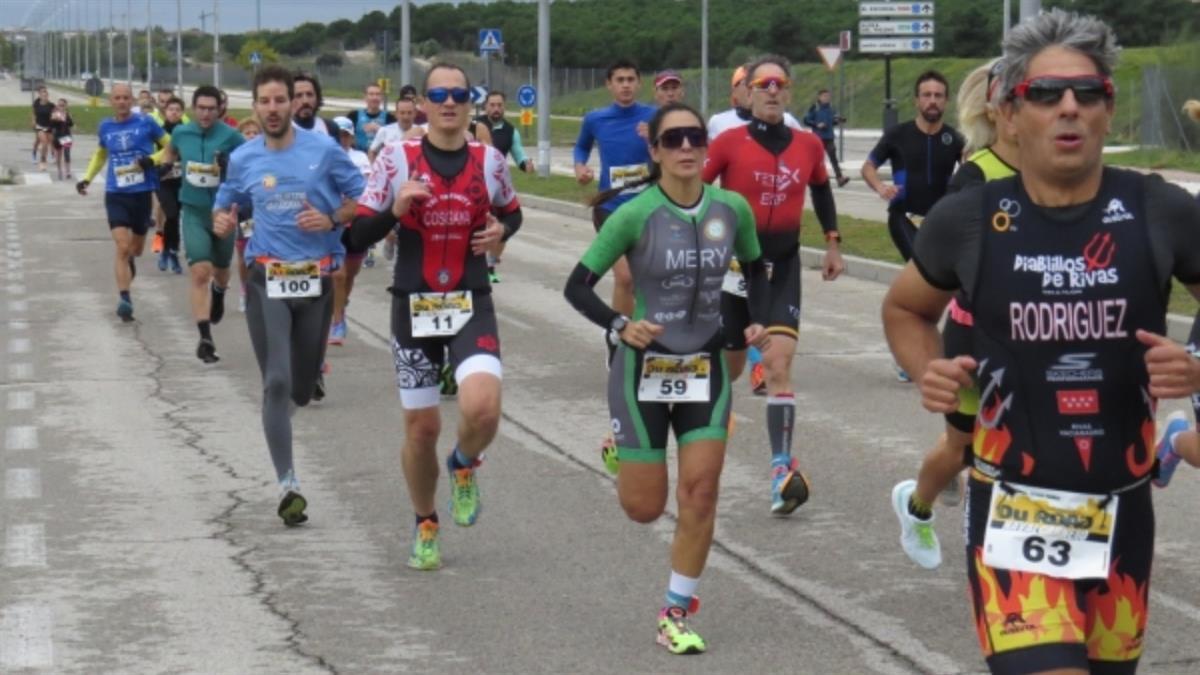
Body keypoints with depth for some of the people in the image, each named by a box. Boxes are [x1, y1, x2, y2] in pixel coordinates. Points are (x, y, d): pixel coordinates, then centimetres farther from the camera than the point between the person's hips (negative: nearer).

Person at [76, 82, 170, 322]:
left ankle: (128, 259, 53)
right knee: (122, 247, -15)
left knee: (136, 248, 17)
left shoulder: (145, 122, -6)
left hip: (142, 193, 0)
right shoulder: (105, 127, 4)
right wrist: (87, 178, 15)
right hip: (116, 195, 0)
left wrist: (152, 160, -14)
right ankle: (125, 299, -16)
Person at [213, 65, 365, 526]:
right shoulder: (243, 159, 5)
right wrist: (221, 222, -4)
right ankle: (287, 484, -9)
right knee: (276, 382, -12)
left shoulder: (324, 151, -1)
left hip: (316, 279, 0)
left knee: (302, 390, 10)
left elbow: (365, 199, 5)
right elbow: (225, 204, 19)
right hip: (266, 280, 0)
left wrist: (332, 219, -13)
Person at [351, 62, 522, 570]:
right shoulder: (397, 158, -4)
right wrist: (396, 208, -21)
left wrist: (500, 230, -3)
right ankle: (425, 526, 30)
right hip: (414, 305, 0)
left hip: (472, 305, 0)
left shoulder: (489, 160, 1)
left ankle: (464, 464, 14)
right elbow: (359, 235, -4)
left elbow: (511, 212, 19)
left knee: (482, 407, -22)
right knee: (421, 426, 6)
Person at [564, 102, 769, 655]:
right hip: (644, 367, -3)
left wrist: (759, 320, -1)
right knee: (644, 508, 4)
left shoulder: (732, 209, -5)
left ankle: (676, 615, 10)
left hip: (706, 366, 3)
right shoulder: (635, 215, -16)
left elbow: (756, 269, 15)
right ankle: (622, 451, 41)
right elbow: (577, 286, -11)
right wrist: (619, 326, -26)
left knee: (700, 491, -5)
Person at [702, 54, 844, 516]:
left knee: (778, 364, -15)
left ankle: (782, 469, -20)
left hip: (783, 268, 1)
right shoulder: (729, 143, -9)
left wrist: (832, 242, 18)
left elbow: (821, 189, 20)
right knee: (728, 367, 12)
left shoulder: (808, 145, 1)